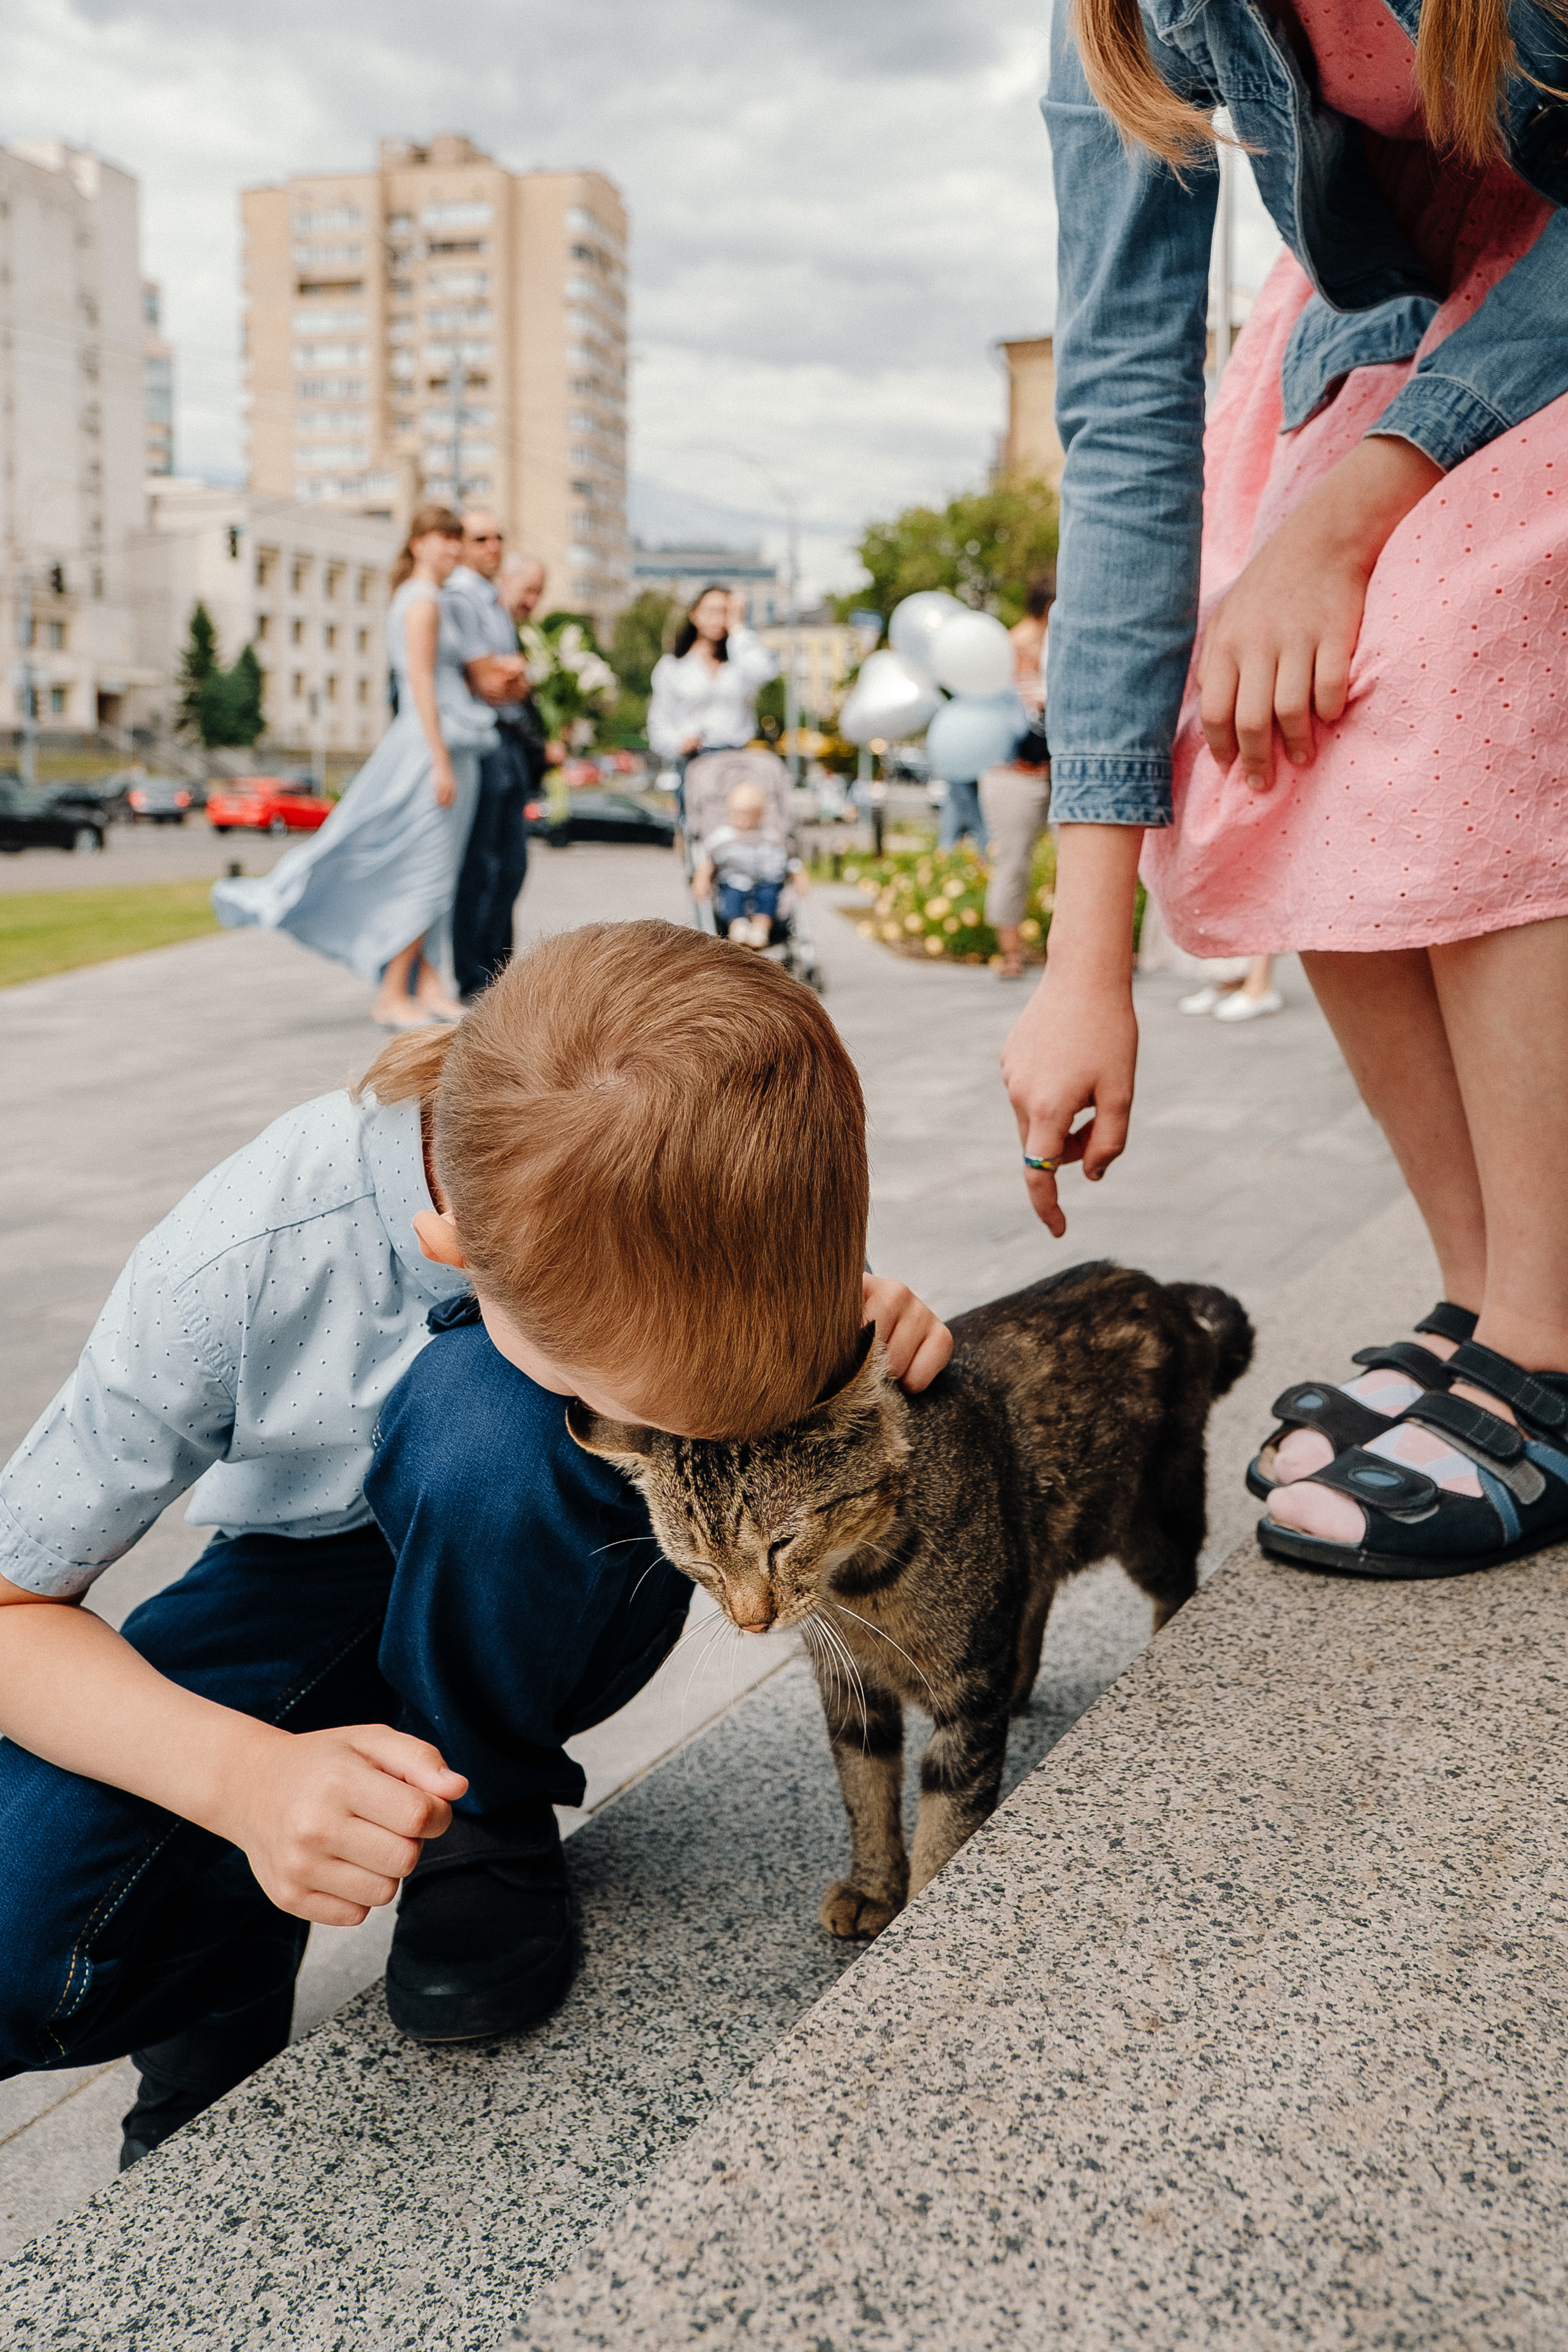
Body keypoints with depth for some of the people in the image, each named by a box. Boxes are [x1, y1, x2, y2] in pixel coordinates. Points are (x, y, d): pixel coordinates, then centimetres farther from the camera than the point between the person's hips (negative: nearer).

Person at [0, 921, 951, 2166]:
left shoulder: (688, 1196, -27)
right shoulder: (239, 1268, -33)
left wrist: (862, 1338, -27)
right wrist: (245, 1775, -39)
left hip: (550, 1598, 1)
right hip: (311, 1583, -1)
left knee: (485, 1414, -36)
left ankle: (489, 1823, -7)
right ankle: (227, 2069, 8)